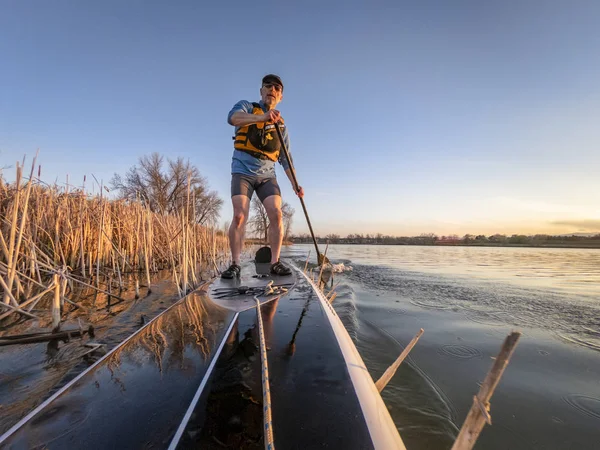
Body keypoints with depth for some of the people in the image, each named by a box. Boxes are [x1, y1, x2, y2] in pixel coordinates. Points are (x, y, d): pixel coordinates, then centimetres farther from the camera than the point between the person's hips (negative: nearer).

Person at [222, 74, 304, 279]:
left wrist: (295, 184, 5)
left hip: (267, 175, 3)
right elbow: (233, 118, -20)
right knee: (240, 216, -16)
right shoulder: (246, 107, 6)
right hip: (243, 172, -3)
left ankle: (275, 262, -7)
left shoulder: (281, 125, 17)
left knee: (276, 213, -14)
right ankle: (235, 264, -7)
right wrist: (262, 117, -37)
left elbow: (285, 159, 15)